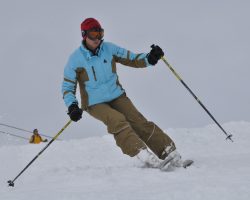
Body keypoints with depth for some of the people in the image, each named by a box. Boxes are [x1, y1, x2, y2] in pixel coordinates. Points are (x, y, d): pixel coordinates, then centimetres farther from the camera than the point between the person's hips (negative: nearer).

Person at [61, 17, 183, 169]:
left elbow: (133, 59, 5)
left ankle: (169, 152, -12)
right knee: (117, 121, -30)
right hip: (95, 104, -3)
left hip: (117, 97, 3)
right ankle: (143, 154, -40)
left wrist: (150, 59, -15)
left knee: (139, 122, -15)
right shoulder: (75, 59, -7)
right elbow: (68, 87, -1)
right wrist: (72, 106, -18)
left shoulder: (109, 49, 1)